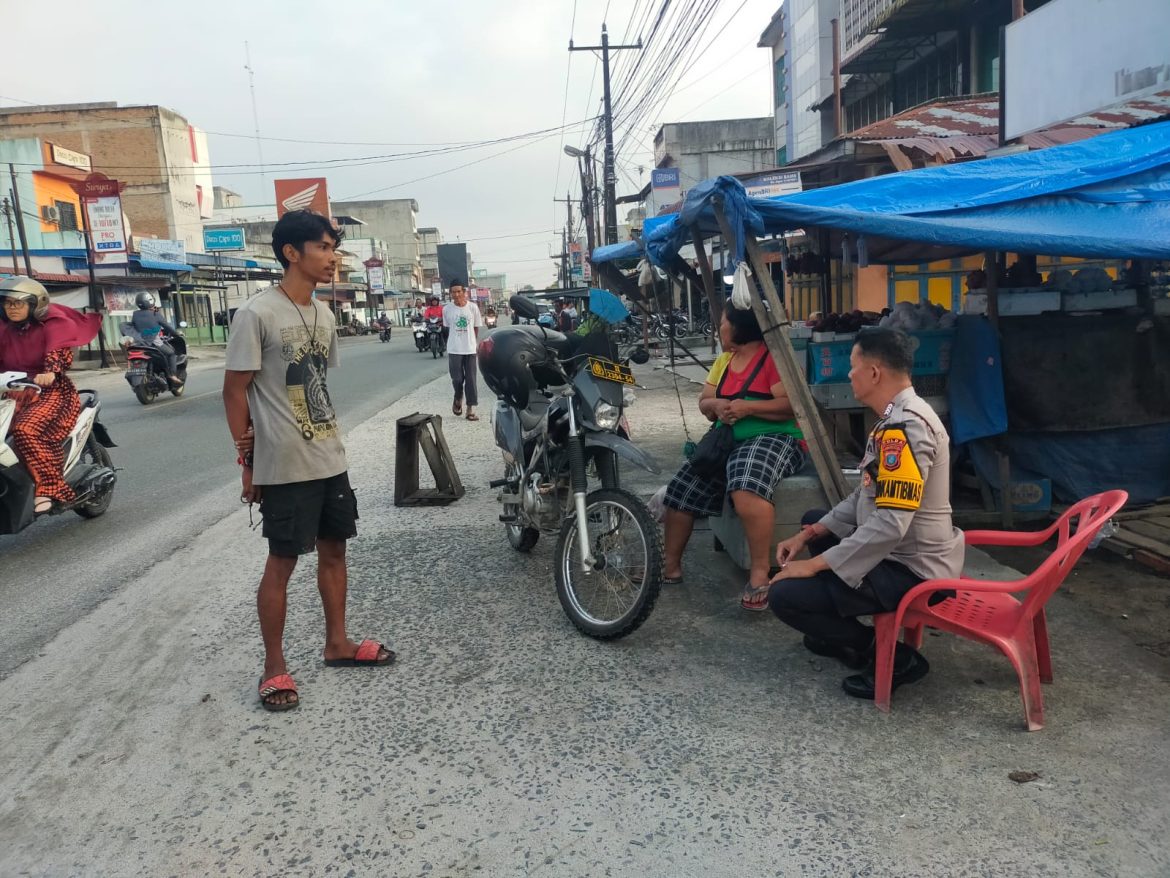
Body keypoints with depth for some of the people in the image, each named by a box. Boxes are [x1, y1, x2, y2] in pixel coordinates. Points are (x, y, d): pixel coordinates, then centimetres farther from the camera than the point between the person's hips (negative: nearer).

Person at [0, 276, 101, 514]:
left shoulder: (52, 323, -2)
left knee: (25, 430, -31)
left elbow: (60, 352, -18)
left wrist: (49, 373, -38)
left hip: (52, 392, -7)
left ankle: (49, 488, -29)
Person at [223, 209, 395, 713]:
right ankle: (274, 668, 16)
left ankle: (337, 643, 30)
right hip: (285, 467, -7)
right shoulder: (257, 314, -13)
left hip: (330, 459, 7)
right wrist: (248, 463, -10)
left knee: (334, 550, 15)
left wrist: (326, 436, 10)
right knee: (282, 563, 2)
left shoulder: (324, 315, 9)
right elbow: (235, 390, -11)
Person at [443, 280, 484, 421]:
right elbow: (446, 327, 10)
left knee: (471, 380, 1)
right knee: (457, 379, 0)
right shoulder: (447, 309, -4)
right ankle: (458, 399, 31)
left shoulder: (473, 307, -5)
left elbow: (476, 327, 7)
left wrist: (468, 339, 11)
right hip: (454, 350, 0)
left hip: (470, 349, 1)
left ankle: (470, 410, 8)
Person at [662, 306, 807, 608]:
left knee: (746, 488, -38)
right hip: (727, 440, 9)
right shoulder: (723, 360, 18)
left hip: (775, 438, -8)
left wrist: (747, 407, -25)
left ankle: (760, 574, -30)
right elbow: (703, 401, 15)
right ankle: (671, 566, 14)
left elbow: (793, 404, -17)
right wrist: (716, 405, -9)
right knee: (682, 489, -1)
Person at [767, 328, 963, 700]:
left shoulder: (905, 428, -26)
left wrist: (818, 564, -23)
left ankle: (892, 658, -3)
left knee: (785, 596, -16)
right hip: (902, 552, 11)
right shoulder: (896, 418, 8)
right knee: (813, 520, 26)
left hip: (913, 571, -11)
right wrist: (810, 535, 7)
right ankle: (844, 635, 23)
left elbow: (890, 525, -31)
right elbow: (868, 497, 15)